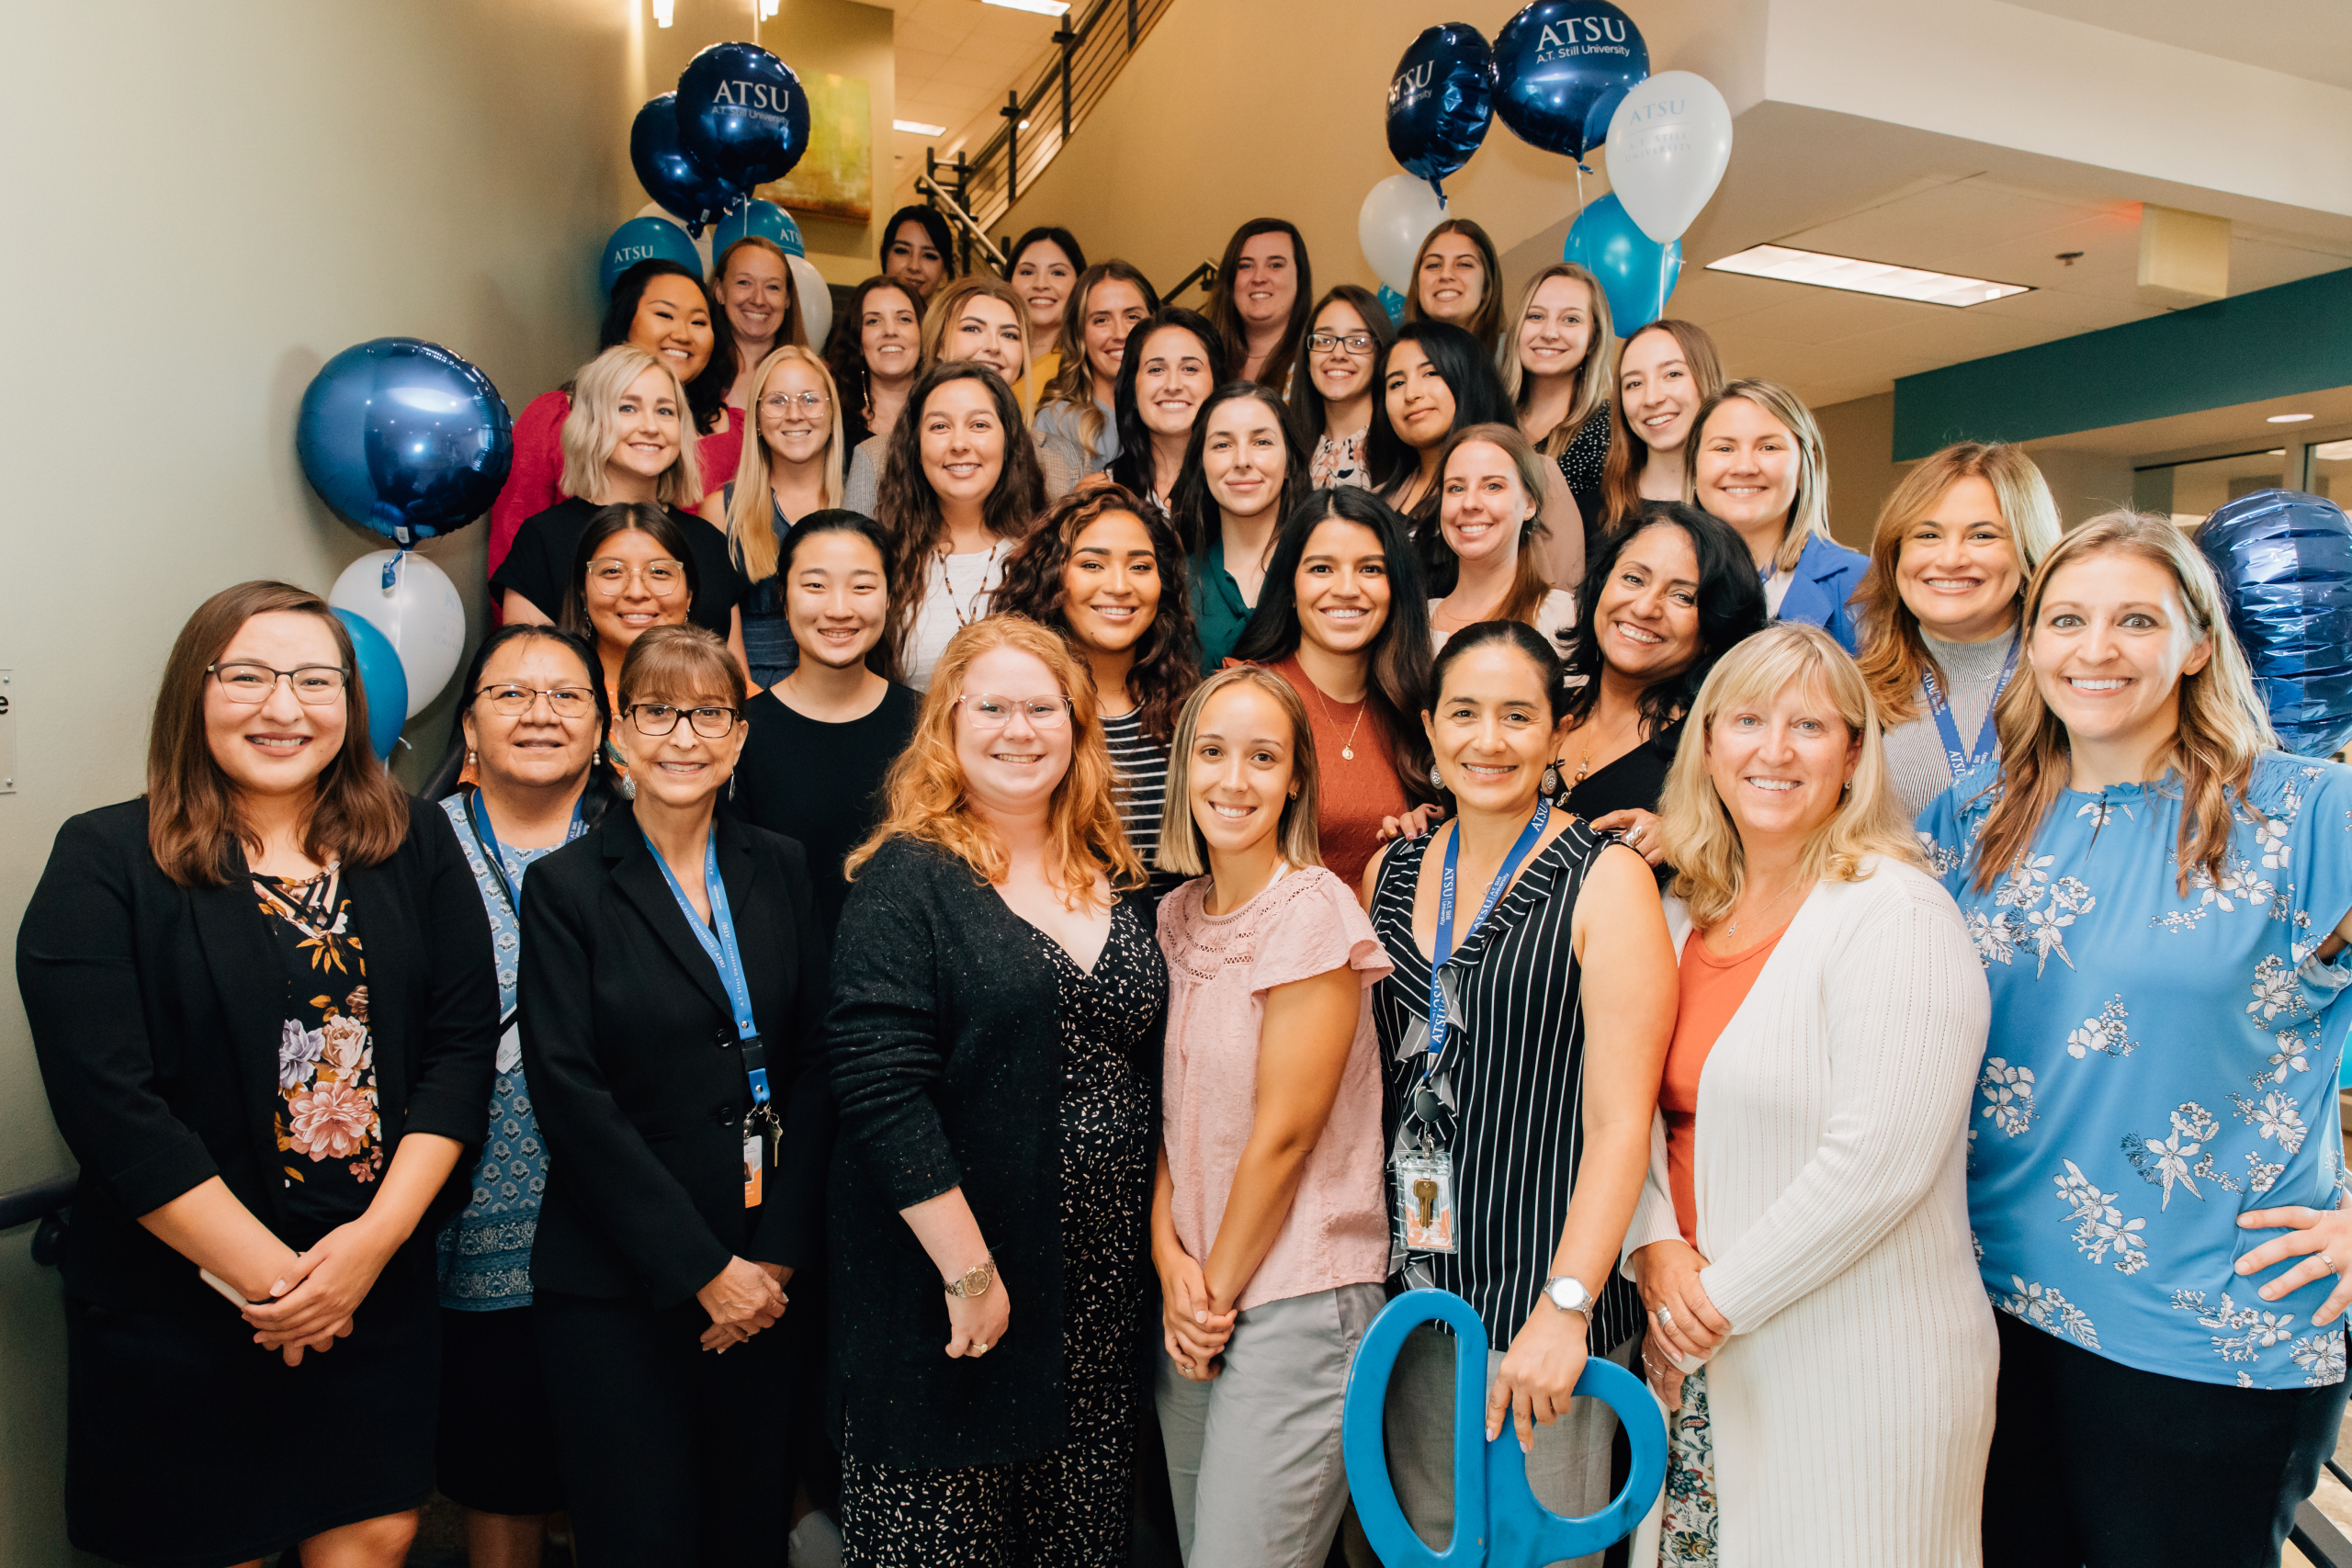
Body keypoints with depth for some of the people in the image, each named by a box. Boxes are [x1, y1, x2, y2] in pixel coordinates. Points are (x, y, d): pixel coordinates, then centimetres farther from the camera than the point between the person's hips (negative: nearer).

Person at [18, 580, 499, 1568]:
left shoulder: (413, 845, 2)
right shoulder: (106, 861, -7)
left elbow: (462, 1041, -2)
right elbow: (108, 1105, -14)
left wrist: (374, 1240, -12)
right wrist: (266, 1275, -15)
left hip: (382, 1282, 3)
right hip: (175, 1302, -2)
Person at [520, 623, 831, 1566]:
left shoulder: (780, 871, 6)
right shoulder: (567, 887, -4)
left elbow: (814, 1063, 4)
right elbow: (572, 1098, -10)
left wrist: (777, 1253, -4)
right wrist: (705, 1268, -12)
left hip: (768, 1273, 3)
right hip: (616, 1286, -3)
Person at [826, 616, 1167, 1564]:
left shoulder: (1112, 881, 9)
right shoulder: (905, 881, -10)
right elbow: (883, 1095, -17)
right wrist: (968, 1270, -18)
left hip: (1102, 1295, 6)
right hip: (946, 1288, -5)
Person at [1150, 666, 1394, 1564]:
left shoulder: (1312, 910, -15)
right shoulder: (1177, 917, 6)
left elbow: (1284, 1134, -15)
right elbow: (1170, 1111, 8)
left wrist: (1217, 1293, -7)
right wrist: (1170, 1263, -4)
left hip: (1296, 1302, -6)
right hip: (1189, 1300, 6)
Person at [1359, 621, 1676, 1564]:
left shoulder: (1607, 881, -9)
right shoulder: (1391, 875, 6)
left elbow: (1620, 1119, -14)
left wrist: (1563, 1309, -20)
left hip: (1541, 1288, -4)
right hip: (1409, 1285, 5)